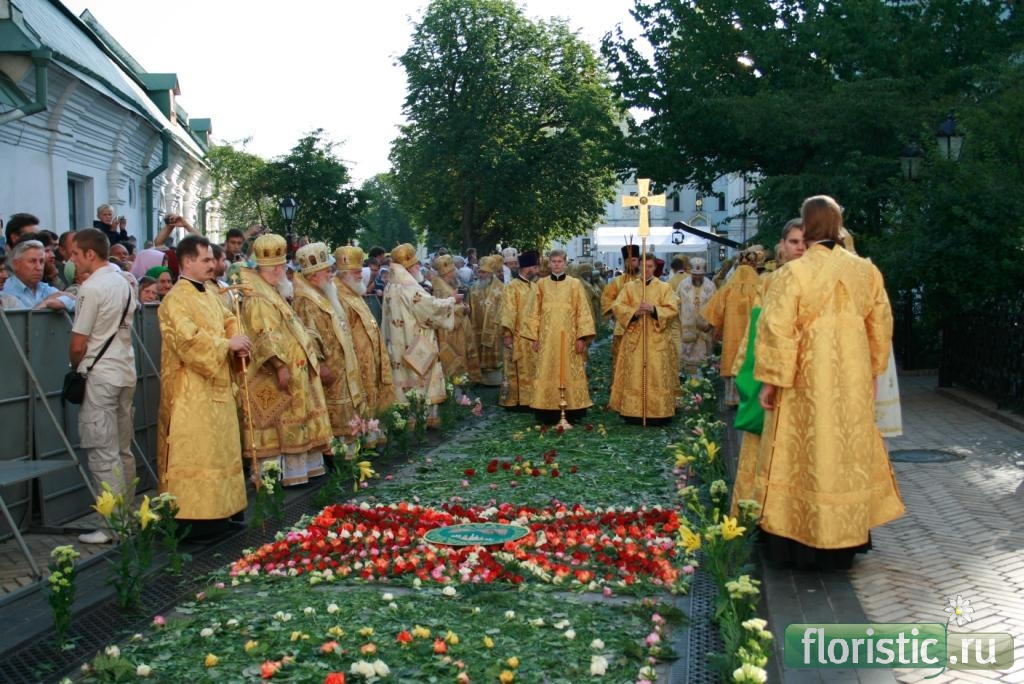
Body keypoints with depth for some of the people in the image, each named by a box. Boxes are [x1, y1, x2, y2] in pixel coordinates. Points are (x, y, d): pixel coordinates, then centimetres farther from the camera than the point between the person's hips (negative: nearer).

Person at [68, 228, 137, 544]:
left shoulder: (91, 288, -15)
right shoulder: (124, 283, 9)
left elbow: (78, 344, -13)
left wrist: (76, 366, 6)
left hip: (99, 376, -8)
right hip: (125, 371, 8)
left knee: (103, 452, -3)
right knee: (123, 450, 13)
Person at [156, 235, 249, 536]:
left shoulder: (209, 292, 12)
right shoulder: (176, 299, -16)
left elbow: (227, 320, 20)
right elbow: (190, 340, -25)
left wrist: (237, 339, -1)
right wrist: (228, 343, -17)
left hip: (215, 386, 9)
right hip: (191, 391, -9)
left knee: (218, 449, 14)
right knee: (193, 453, -5)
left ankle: (216, 509, 23)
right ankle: (192, 515, 0)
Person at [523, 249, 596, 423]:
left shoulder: (575, 284, 2)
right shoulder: (541, 284, 7)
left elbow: (582, 311, 0)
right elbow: (535, 312, 9)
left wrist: (581, 337, -7)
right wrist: (534, 337, 4)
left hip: (569, 337, -1)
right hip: (547, 337, 1)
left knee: (570, 374, 0)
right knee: (547, 375, 0)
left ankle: (572, 412, 6)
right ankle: (548, 413, 4)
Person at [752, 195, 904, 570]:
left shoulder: (794, 272, -12)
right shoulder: (866, 271, 1)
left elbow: (777, 328, -15)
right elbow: (881, 325, 8)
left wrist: (770, 379, -8)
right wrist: (872, 372, 18)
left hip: (807, 383, -3)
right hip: (853, 381, 4)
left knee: (804, 454, 6)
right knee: (850, 452, 14)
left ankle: (798, 543, 14)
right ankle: (843, 543, 24)